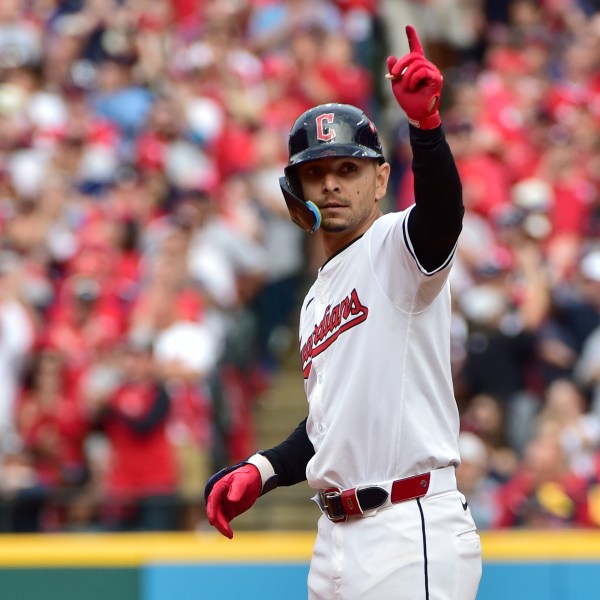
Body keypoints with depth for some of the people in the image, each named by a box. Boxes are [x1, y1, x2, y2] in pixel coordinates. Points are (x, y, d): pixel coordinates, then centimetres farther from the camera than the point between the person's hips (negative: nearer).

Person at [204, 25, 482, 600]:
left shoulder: (397, 246, -3)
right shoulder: (318, 299, 22)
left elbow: (442, 210, -28)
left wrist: (425, 121, -45)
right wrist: (261, 470, 13)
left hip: (412, 533, -9)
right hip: (337, 541, 9)